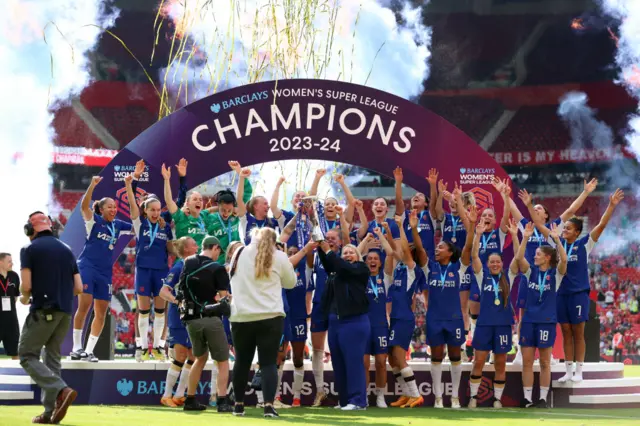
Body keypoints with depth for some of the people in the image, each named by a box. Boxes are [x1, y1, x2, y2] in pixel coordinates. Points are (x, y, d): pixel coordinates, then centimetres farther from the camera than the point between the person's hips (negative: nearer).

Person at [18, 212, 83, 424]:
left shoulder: (29, 249, -2)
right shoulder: (66, 250, 14)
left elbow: (26, 285, -10)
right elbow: (78, 288, 10)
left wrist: (24, 298, 11)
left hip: (43, 310, -6)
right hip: (65, 311, 6)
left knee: (27, 355, 1)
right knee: (52, 357, 14)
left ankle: (61, 390, -20)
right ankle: (50, 411, 8)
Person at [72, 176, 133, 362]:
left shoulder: (118, 225, 10)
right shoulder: (94, 221, -3)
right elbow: (84, 206, -21)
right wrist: (92, 185, -34)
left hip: (105, 272, 6)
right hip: (87, 267, -6)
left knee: (101, 312, 2)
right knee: (84, 305, -15)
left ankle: (89, 351, 9)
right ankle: (77, 347, -7)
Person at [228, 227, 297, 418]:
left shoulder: (240, 253, 8)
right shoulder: (279, 257, 1)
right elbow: (291, 282, 14)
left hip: (241, 317, 2)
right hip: (270, 317, -2)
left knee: (242, 361, 14)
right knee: (268, 362, -1)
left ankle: (238, 404, 20)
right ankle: (269, 405, -13)